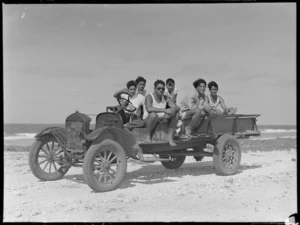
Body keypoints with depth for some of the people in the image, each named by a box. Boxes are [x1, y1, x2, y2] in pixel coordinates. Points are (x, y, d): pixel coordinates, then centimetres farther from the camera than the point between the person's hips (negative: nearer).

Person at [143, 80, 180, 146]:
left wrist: (172, 110, -30)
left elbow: (177, 108, -5)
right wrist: (164, 110, -36)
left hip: (162, 119, 5)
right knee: (153, 114, -39)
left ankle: (170, 137, -12)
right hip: (148, 119, -5)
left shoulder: (166, 98, 3)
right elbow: (149, 109, -33)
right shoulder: (149, 97, -13)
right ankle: (148, 136, -18)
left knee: (176, 114, -14)